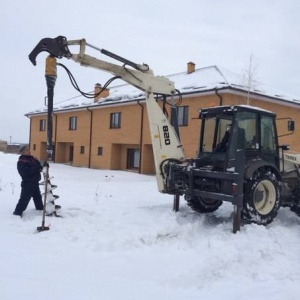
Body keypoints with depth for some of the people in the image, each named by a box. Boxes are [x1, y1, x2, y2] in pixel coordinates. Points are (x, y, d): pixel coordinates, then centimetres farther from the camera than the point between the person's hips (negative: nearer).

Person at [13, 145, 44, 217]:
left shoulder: (33, 159, 10)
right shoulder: (21, 162, -14)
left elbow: (38, 165, 12)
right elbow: (25, 172, -26)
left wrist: (40, 167, -13)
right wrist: (35, 168, -30)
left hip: (35, 182, 8)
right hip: (27, 183, -8)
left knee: (38, 197, 23)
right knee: (24, 199, -10)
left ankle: (40, 209, 41)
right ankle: (17, 213, -3)